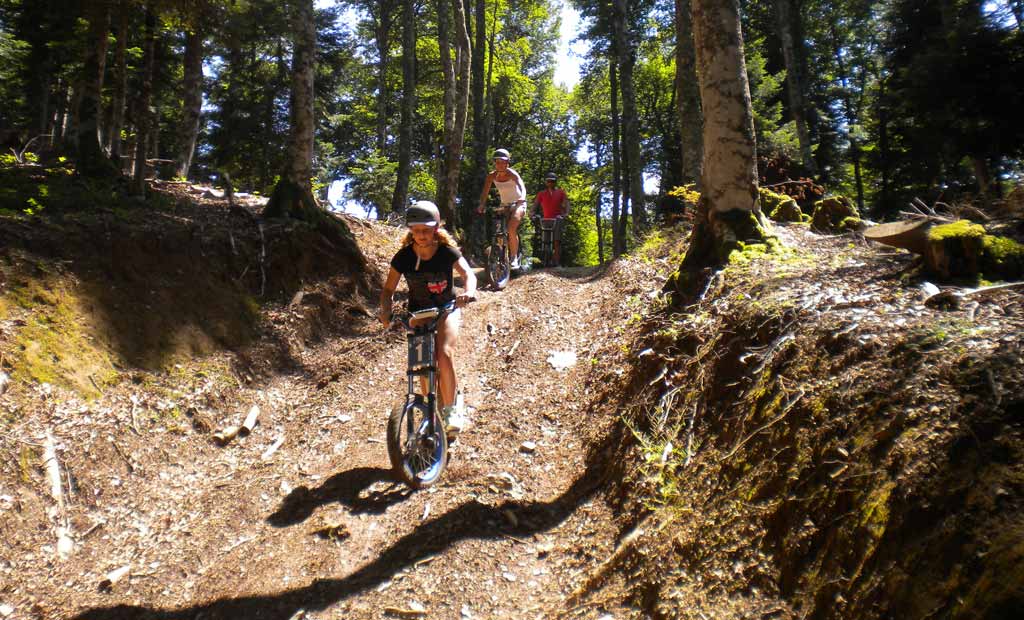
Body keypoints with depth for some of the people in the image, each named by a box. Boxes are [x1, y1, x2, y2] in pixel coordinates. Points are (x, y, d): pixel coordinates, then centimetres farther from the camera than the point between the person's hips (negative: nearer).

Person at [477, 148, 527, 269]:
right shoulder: (492, 176, -7)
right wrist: (481, 206, -29)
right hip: (505, 205, 5)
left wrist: (522, 197, -56)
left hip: (517, 203, -5)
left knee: (511, 229, -26)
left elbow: (521, 186, -35)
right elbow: (485, 193, -12)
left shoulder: (512, 174, -19)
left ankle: (514, 258, -18)